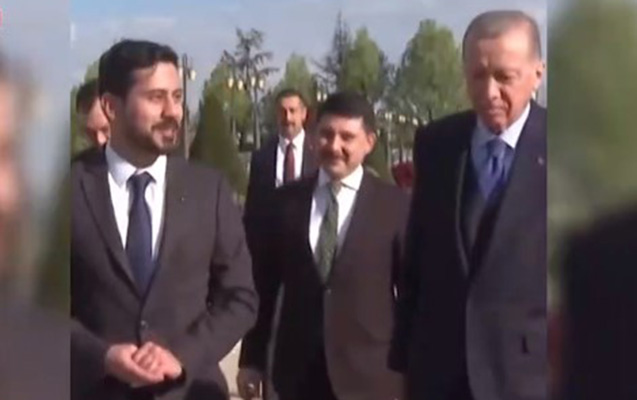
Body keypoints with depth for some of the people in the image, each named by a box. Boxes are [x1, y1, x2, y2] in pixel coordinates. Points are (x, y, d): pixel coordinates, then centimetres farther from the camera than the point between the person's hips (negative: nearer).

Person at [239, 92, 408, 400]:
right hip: (298, 372, 2)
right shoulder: (286, 201, 4)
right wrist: (253, 360, 7)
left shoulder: (395, 205, -3)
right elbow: (264, 285, 9)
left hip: (369, 374, -2)